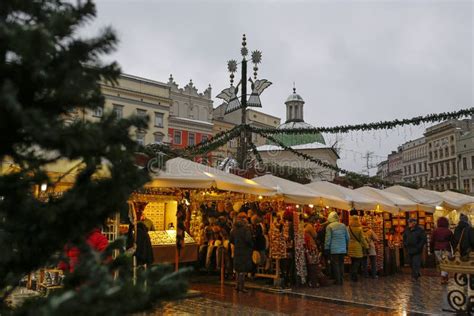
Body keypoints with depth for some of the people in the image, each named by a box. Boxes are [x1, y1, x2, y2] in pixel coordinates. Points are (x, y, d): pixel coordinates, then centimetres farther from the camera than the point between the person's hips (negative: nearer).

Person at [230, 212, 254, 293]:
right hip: (245, 250, -6)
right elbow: (248, 239, -21)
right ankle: (241, 286, 3)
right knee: (243, 269, 0)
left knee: (238, 268, 16)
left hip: (237, 250, 6)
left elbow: (231, 239, 9)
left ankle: (237, 285, 19)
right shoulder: (246, 227, -14)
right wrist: (252, 245, -5)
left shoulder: (234, 228, 7)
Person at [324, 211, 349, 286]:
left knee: (335, 264, 2)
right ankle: (341, 280, 16)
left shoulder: (329, 226, -8)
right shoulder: (343, 225, 7)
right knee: (341, 264, 13)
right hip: (343, 249, 5)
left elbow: (328, 238, -9)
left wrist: (326, 248, -3)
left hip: (334, 249, -4)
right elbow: (347, 237, 11)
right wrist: (346, 246, 21)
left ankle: (338, 281, 3)